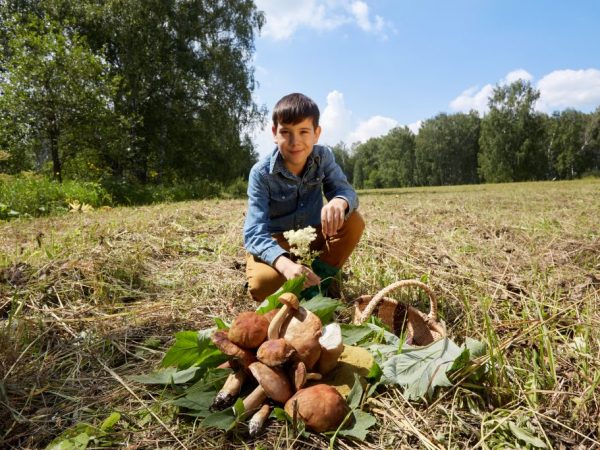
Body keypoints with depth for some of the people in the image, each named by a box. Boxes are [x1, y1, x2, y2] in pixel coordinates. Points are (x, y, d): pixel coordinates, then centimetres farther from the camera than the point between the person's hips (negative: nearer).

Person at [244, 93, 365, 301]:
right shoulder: (261, 173, -21)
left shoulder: (323, 157, -10)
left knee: (354, 223, -21)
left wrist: (340, 202, -44)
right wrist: (284, 264, -49)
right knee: (264, 284, -33)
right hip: (274, 244, -4)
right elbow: (255, 232, -29)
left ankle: (317, 282, -9)